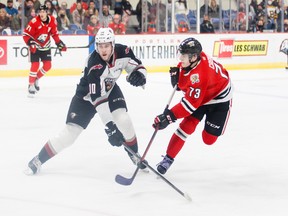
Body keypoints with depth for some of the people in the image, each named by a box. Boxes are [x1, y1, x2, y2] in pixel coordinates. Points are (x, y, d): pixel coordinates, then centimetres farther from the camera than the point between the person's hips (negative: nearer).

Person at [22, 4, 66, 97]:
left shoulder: (52, 21, -10)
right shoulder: (34, 22, -24)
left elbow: (54, 34, 5)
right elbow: (26, 34, -19)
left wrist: (59, 43, 0)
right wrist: (31, 43, -31)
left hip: (45, 46, 5)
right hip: (35, 46, -5)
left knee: (48, 65, 2)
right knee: (35, 65, -14)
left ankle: (36, 78, 25)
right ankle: (31, 85, -2)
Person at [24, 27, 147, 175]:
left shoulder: (122, 52, -23)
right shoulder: (94, 64, -37)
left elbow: (136, 65, -5)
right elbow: (98, 98, -40)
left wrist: (139, 74, -31)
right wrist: (109, 125, -45)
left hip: (110, 90, 4)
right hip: (87, 96, -4)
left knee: (123, 120, -20)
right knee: (70, 133, -9)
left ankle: (134, 154, 4)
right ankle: (39, 159, 7)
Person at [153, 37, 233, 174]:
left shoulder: (199, 75, -41)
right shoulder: (190, 59, -16)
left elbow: (191, 103, -39)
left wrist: (169, 117, -42)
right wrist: (176, 77, -20)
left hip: (218, 97, -7)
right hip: (199, 94, 7)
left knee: (209, 139, -1)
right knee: (187, 125, -10)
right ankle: (169, 158, -9)